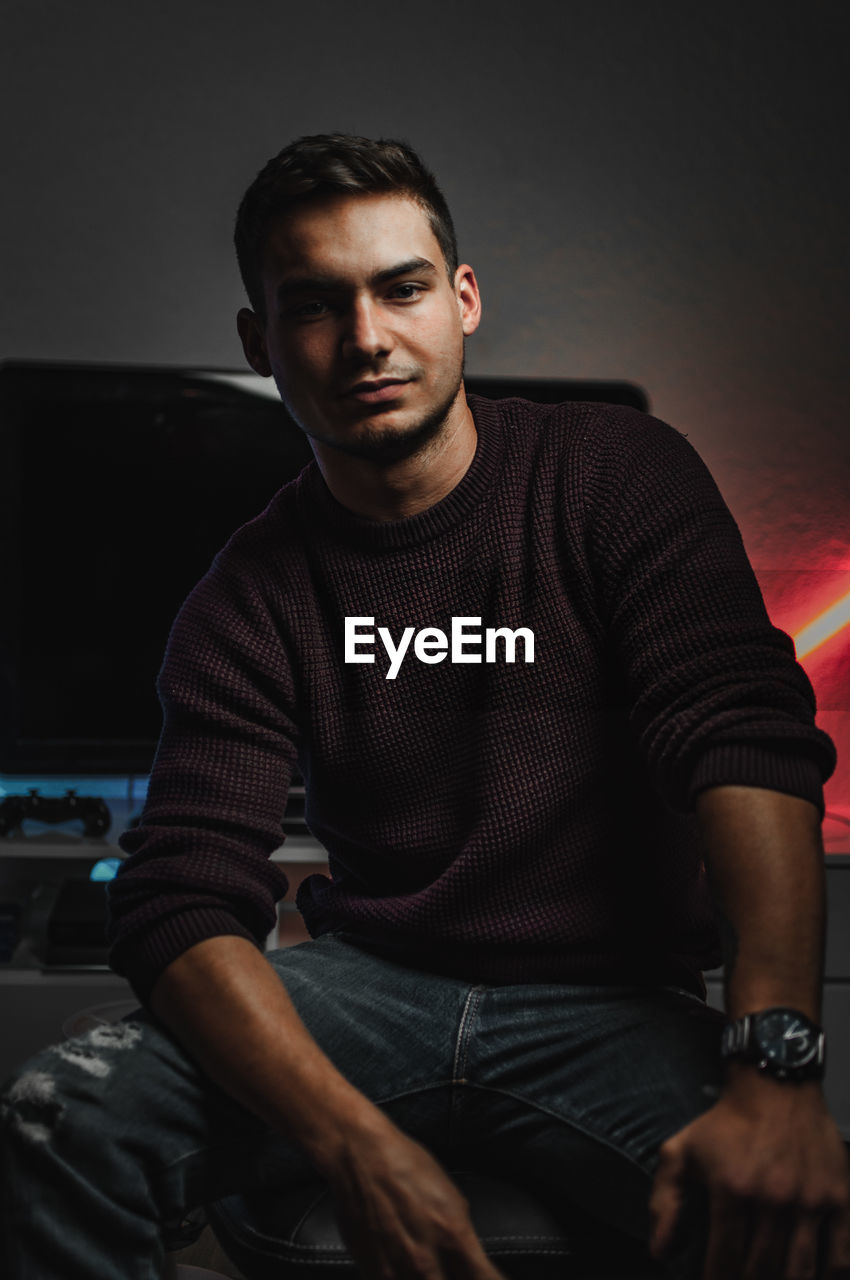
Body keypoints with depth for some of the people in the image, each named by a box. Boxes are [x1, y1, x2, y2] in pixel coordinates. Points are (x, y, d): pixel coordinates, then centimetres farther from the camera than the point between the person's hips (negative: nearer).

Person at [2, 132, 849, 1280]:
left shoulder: (620, 474, -2)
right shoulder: (251, 595, 1)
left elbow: (745, 731, -16)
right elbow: (182, 897, -10)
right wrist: (358, 1143, -29)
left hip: (606, 1002, -2)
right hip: (367, 986, 2)